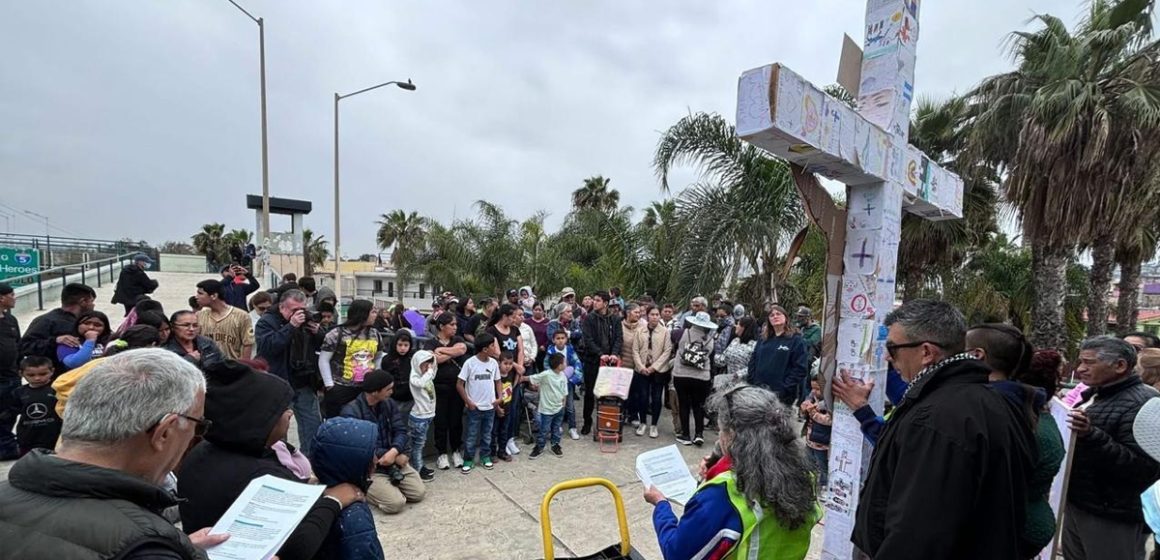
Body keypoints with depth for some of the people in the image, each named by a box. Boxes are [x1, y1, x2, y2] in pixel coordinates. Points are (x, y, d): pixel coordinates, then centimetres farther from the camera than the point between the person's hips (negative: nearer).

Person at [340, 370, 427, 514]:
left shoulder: (389, 403, 3)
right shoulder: (351, 412, -18)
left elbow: (401, 431, -1)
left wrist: (394, 451, -25)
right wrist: (397, 456, -20)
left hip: (393, 460, 6)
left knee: (419, 493, -5)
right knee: (396, 503, -19)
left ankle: (389, 486, 18)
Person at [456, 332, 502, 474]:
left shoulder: (493, 363, -2)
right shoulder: (470, 363, -16)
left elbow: (497, 381, 11)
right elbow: (459, 385, -10)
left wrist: (499, 397, -2)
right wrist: (468, 402, -11)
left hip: (490, 407, 4)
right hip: (475, 408, -4)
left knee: (487, 435, 17)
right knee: (471, 436, 7)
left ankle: (485, 456, 33)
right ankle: (468, 459, 22)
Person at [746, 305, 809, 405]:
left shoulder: (796, 340, -2)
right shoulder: (763, 339, 14)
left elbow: (801, 368, -9)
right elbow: (753, 362, 14)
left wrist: (784, 389, -15)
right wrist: (753, 383, 1)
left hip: (782, 396, -4)